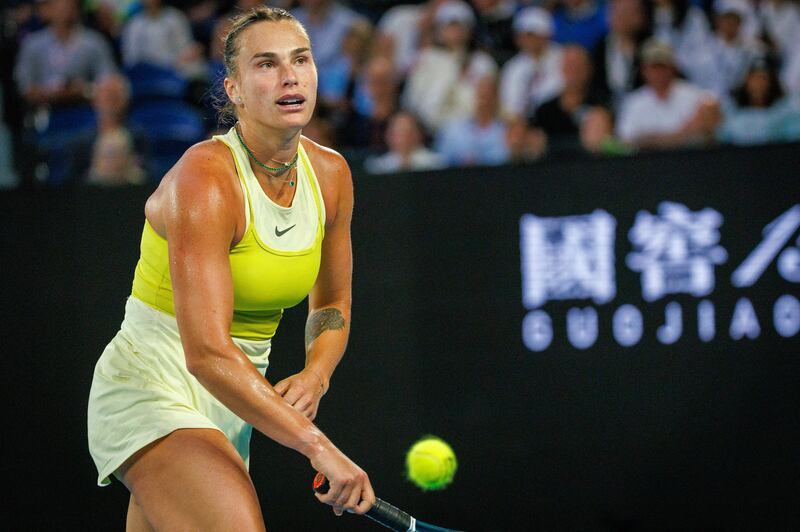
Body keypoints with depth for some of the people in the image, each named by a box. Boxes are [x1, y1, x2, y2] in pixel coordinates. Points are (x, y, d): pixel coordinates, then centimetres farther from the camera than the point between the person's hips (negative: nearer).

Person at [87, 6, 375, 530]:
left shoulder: (330, 174, 2)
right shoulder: (205, 178, -21)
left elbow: (332, 305, 17)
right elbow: (207, 353, -29)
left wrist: (315, 376, -5)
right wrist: (317, 445, -31)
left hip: (231, 404, 8)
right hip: (151, 388, -8)